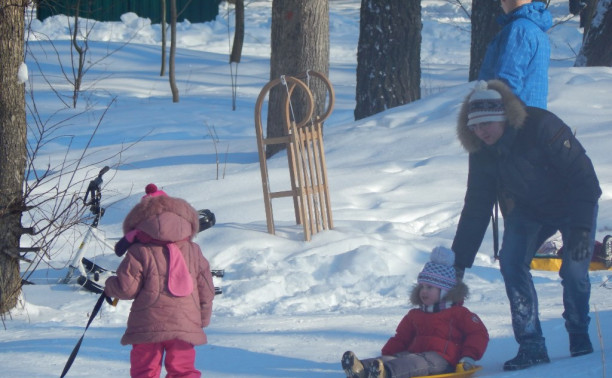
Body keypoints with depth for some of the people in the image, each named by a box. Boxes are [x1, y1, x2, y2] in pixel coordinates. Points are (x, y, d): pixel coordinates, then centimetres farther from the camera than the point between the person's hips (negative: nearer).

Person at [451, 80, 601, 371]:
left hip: (574, 206, -4)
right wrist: (459, 260, -10)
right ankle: (531, 346, -11)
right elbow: (475, 210, -6)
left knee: (574, 269, -19)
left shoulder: (542, 127, -32)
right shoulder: (481, 154, -14)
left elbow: (583, 177, -30)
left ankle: (579, 338, 7)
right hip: (528, 210, 4)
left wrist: (581, 228, -38)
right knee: (511, 262, -16)